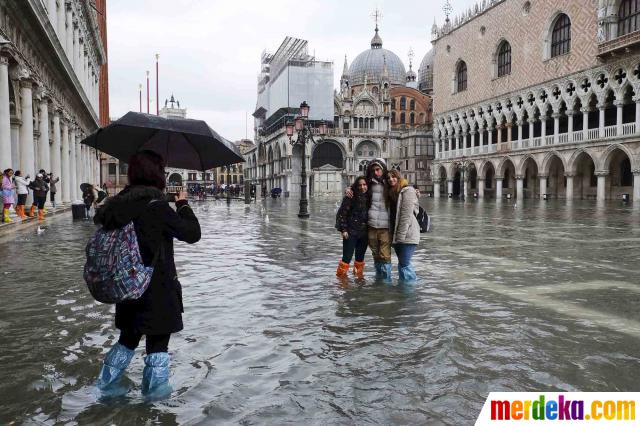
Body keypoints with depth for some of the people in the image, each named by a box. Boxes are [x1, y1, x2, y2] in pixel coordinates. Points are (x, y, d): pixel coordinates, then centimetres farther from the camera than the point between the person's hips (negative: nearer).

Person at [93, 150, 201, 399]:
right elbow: (192, 234, -15)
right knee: (158, 337, 10)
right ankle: (155, 386, 20)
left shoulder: (120, 203, 1)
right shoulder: (156, 205, -19)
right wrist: (183, 204, -2)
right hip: (157, 285, -7)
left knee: (129, 335, 24)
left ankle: (107, 381, 33)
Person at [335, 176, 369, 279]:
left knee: (360, 257, 16)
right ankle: (341, 276, 12)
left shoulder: (368, 197, 7)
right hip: (351, 232, -5)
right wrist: (343, 229, -13)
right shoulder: (351, 197, -10)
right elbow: (341, 213, -10)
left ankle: (359, 274, 32)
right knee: (347, 257, -3)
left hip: (364, 233, 5)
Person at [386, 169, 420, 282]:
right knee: (402, 263, 13)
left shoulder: (407, 190, -7)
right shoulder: (391, 193, 18)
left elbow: (406, 215, -15)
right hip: (396, 235, 8)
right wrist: (394, 235, 9)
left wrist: (401, 235, -17)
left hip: (407, 235, -8)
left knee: (404, 264, -9)